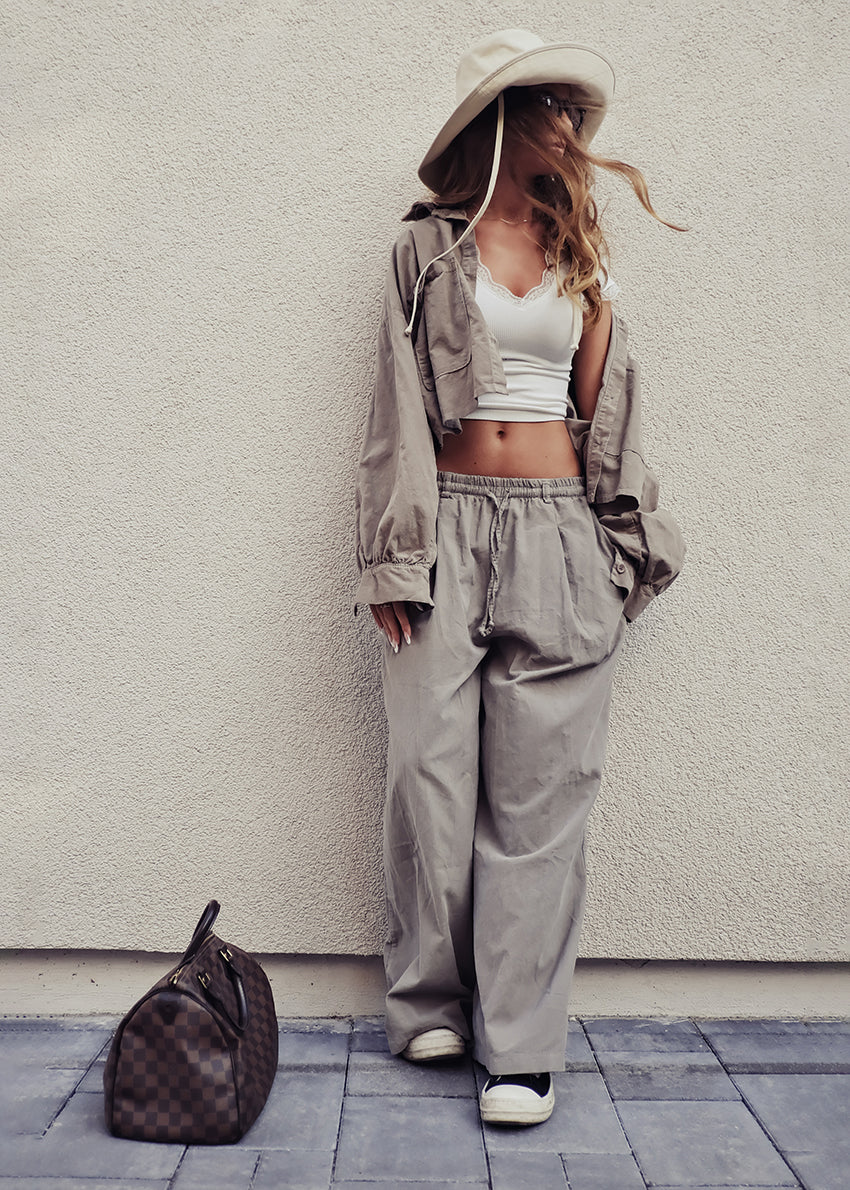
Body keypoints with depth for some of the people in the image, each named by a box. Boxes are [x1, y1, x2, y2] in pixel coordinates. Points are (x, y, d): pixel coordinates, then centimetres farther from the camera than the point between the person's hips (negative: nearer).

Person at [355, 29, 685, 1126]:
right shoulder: (428, 248, 9)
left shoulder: (582, 250, 18)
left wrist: (596, 280, 7)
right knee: (430, 767, -3)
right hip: (452, 523, -2)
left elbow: (598, 400, 15)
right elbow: (398, 407, 2)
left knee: (539, 788, -2)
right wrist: (394, 561, -4)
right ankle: (431, 1003, 18)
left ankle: (523, 1043, 7)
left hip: (558, 529, 2)